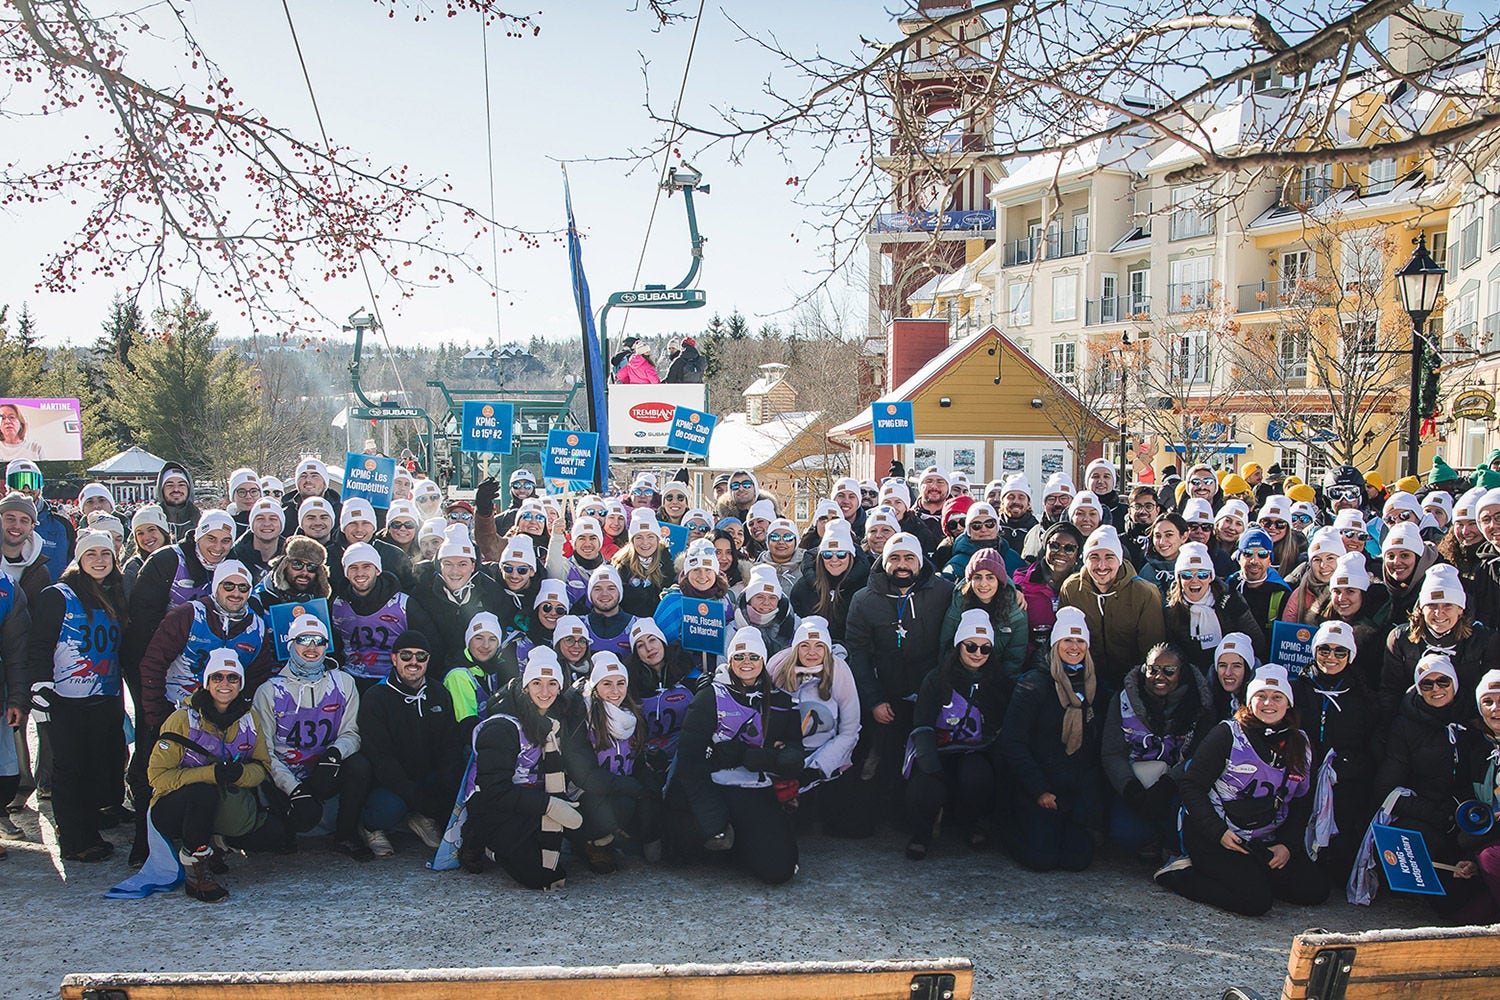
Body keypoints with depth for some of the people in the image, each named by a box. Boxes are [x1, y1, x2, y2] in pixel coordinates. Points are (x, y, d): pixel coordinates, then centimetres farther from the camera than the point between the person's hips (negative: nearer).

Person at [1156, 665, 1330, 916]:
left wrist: (1288, 844, -1)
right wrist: (1218, 832, -19)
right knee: (1256, 900, -23)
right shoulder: (1227, 735, -9)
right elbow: (1191, 785, -9)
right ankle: (1179, 875, -5)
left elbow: (1300, 803, 15)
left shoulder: (1299, 745, 8)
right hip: (1213, 837, -6)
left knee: (1315, 890, -6)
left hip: (1266, 842, 6)